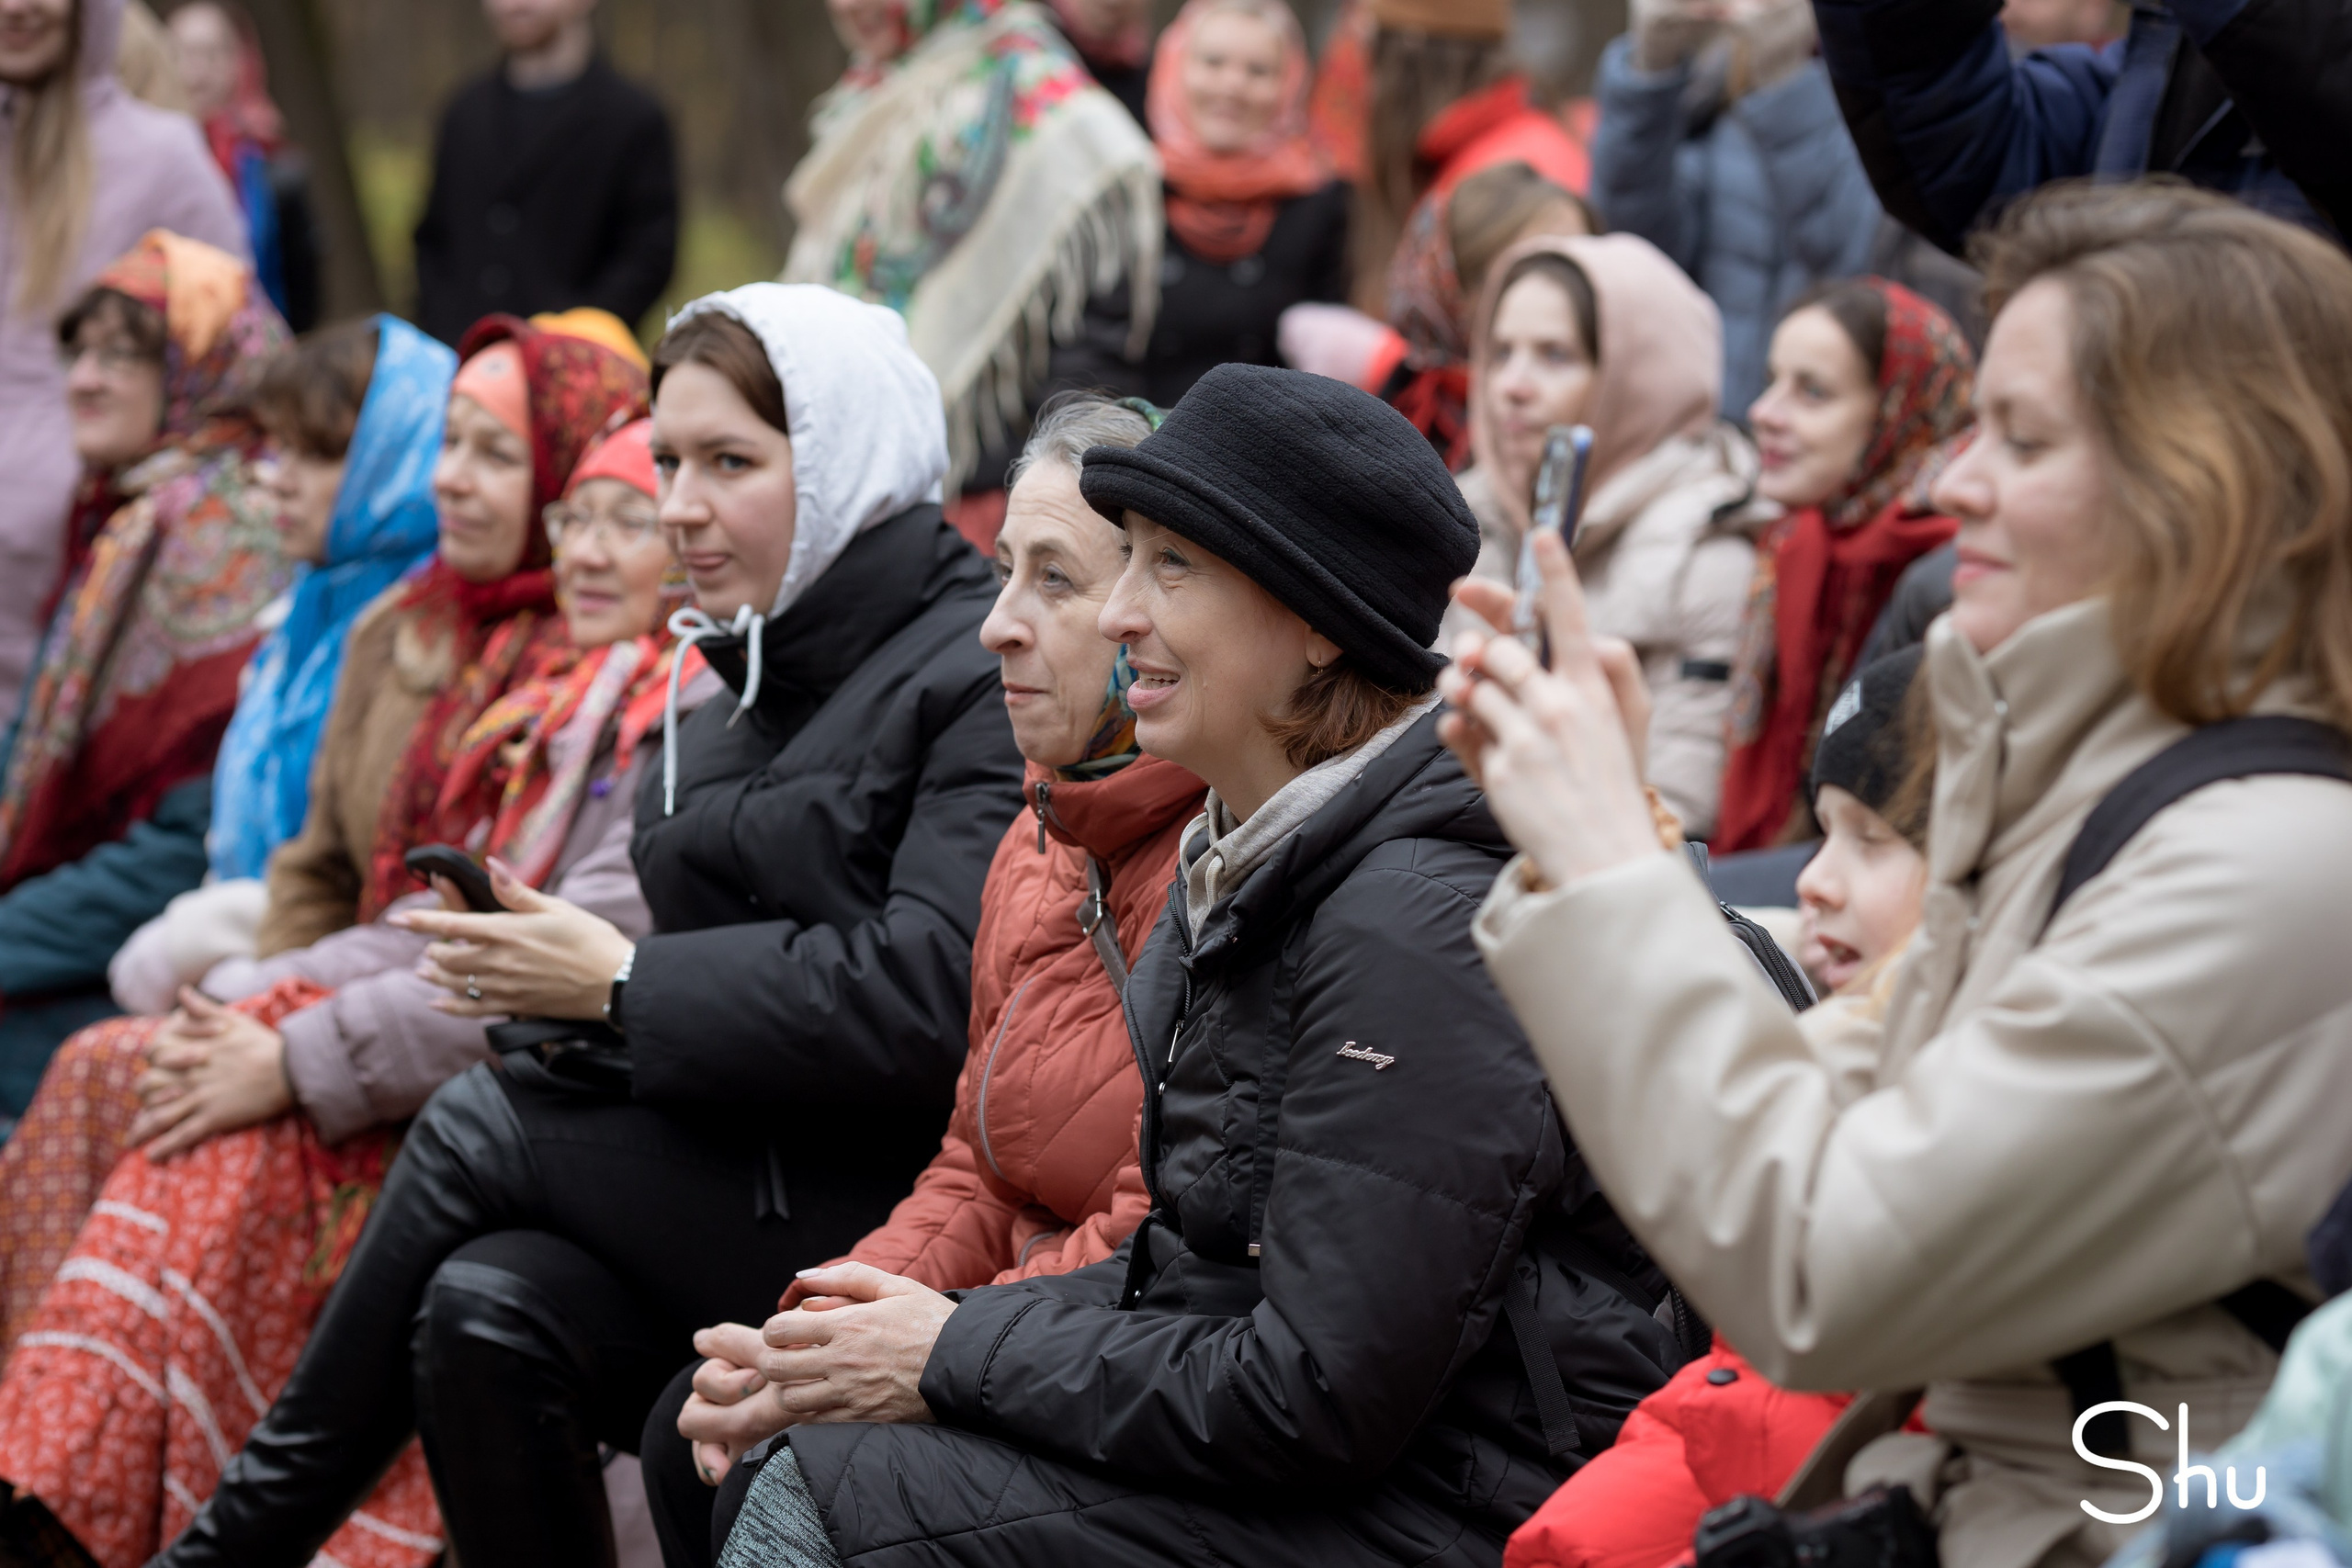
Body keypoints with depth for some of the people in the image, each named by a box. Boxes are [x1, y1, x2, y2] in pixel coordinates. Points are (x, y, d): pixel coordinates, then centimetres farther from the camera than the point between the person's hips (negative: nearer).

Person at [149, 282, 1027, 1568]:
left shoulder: (981, 679, -11)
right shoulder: (758, 666, 18)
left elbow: (932, 1002, -22)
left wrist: (624, 985, -14)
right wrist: (555, 984, 1)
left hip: (892, 1213, -8)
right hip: (739, 1187, 8)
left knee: (479, 1126, -16)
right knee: (486, 1311, -19)